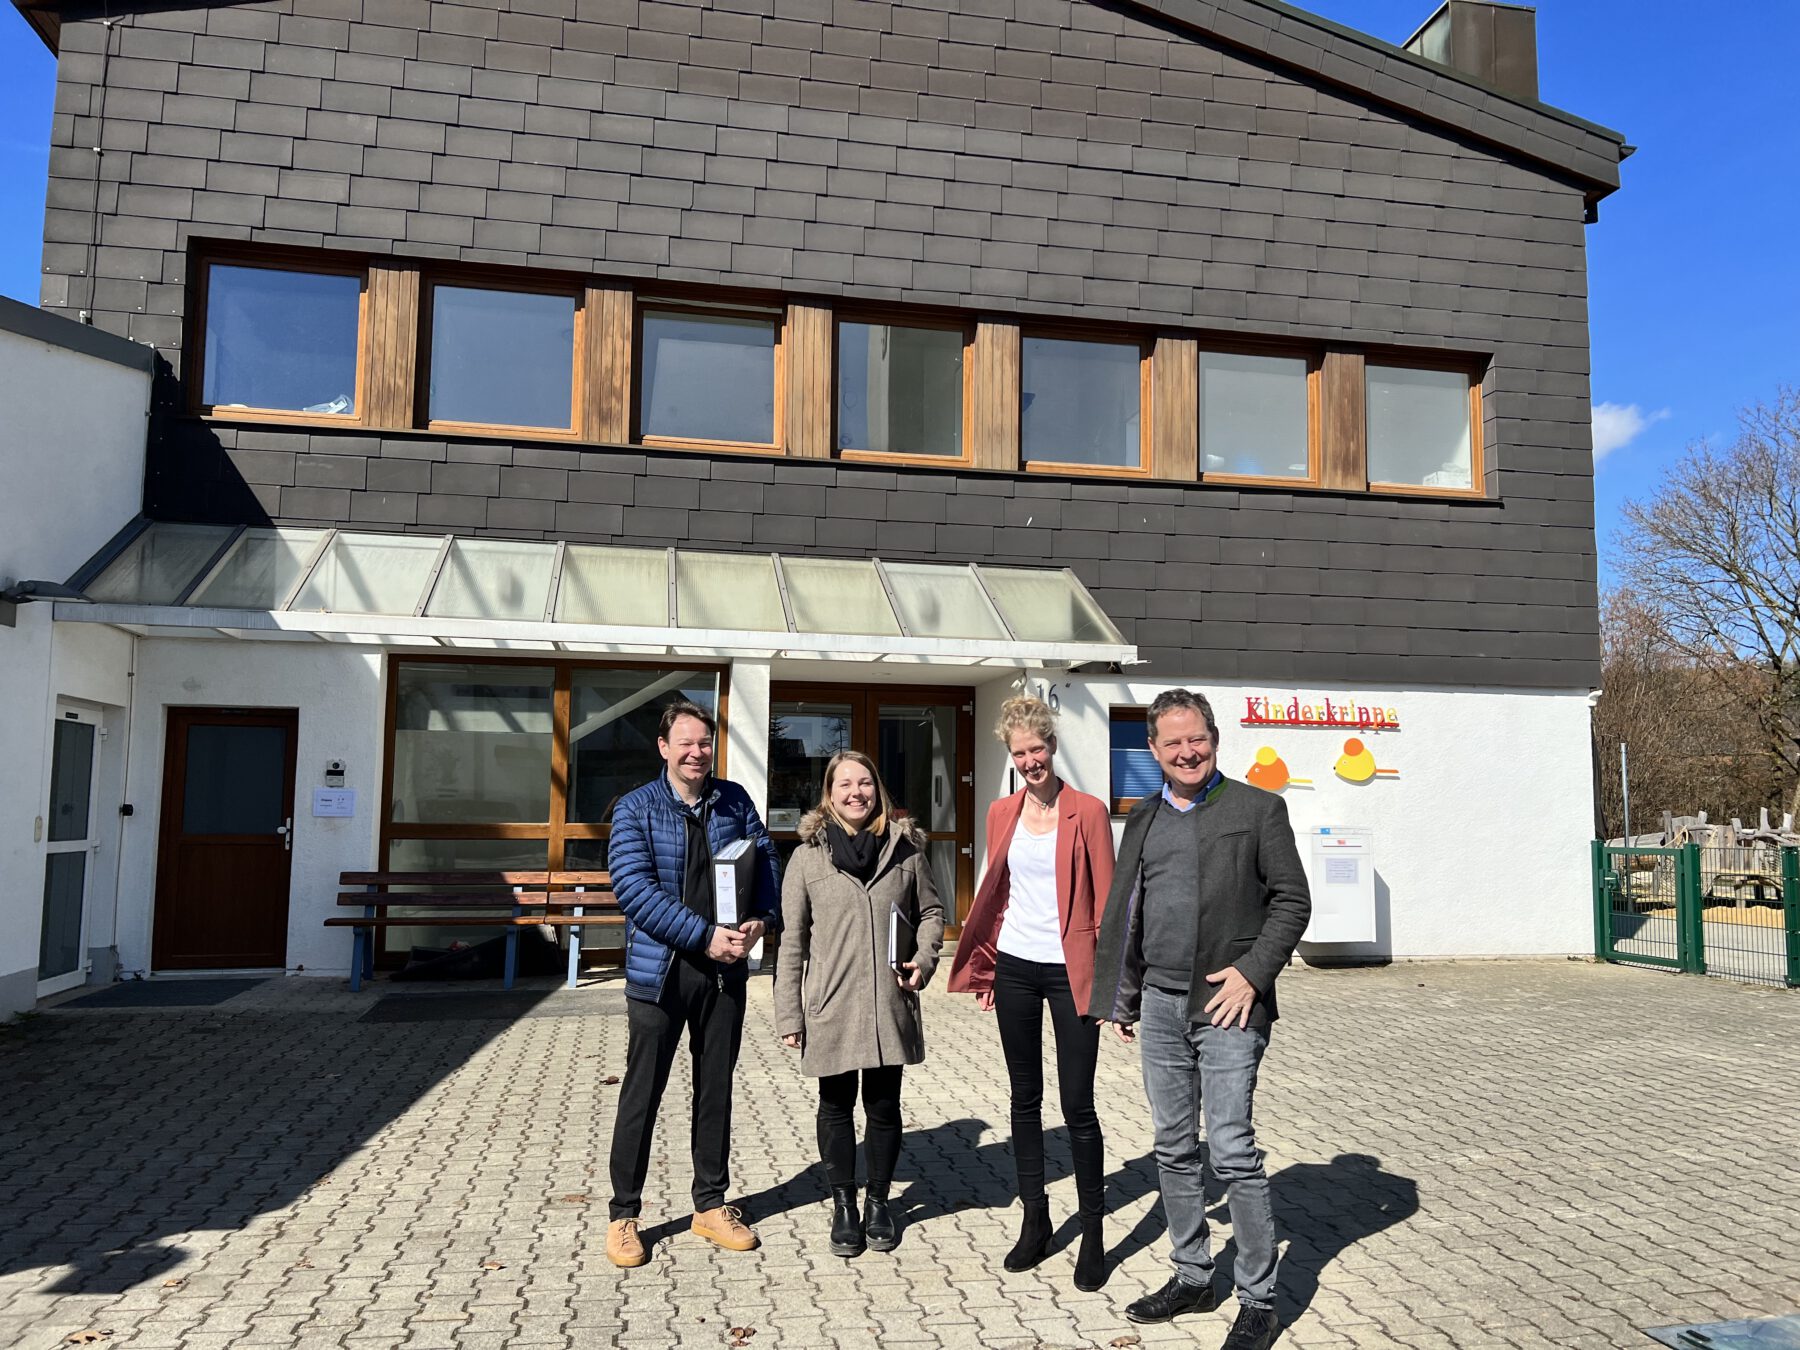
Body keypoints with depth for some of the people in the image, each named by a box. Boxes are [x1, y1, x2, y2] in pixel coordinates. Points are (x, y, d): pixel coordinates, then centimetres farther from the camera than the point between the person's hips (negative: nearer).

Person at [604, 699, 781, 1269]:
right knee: (641, 1094, 6)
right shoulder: (636, 809, -7)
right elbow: (634, 888, -16)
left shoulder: (735, 801, 5)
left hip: (726, 971, 4)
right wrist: (706, 936, -21)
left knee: (716, 1090, 14)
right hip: (660, 971, -3)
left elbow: (764, 860, 6)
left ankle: (711, 1205, 29)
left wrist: (760, 919, -14)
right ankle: (624, 1215, 20)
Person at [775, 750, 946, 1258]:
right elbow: (792, 940, 0)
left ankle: (878, 1201, 31)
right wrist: (788, 1014, -2)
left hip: (890, 1005, 1)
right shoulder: (808, 857, -2)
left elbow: (931, 911, 13)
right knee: (837, 1105, 12)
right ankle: (843, 1204, 30)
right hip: (830, 1007, -1)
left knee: (884, 1105, 11)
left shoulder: (906, 849, 2)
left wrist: (924, 959, -6)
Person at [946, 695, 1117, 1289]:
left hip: (1069, 971, -4)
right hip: (1015, 967, 4)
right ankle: (1035, 1223, 26)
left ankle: (1093, 1233, 15)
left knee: (1078, 1106, -1)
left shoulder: (1088, 812, -6)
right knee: (1026, 1099, 13)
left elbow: (1106, 900, -6)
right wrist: (984, 969, 12)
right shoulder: (1002, 813, 7)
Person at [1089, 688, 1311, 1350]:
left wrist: (1252, 972, -14)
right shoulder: (1143, 818, 12)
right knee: (1174, 1149, 13)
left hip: (1227, 1004, -5)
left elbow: (1292, 900, -4)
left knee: (1232, 1152, -5)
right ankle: (1192, 1277, 28)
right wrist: (1121, 997, 16)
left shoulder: (1258, 808, -2)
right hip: (1160, 1004, 5)